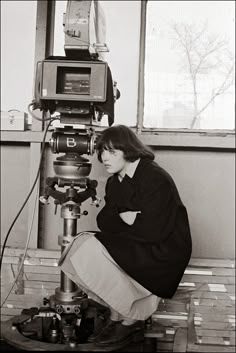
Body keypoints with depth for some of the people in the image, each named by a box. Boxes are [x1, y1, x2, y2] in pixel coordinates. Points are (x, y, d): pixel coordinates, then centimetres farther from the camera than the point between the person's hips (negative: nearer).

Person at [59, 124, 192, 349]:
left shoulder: (156, 179, -18)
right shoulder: (115, 181, 10)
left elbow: (152, 232, -24)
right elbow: (103, 220, 7)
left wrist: (122, 219, -9)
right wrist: (125, 217, -13)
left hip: (164, 252, -9)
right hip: (135, 246, 9)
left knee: (93, 251, -21)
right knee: (83, 244, -7)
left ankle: (131, 320, -5)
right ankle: (117, 316, -1)